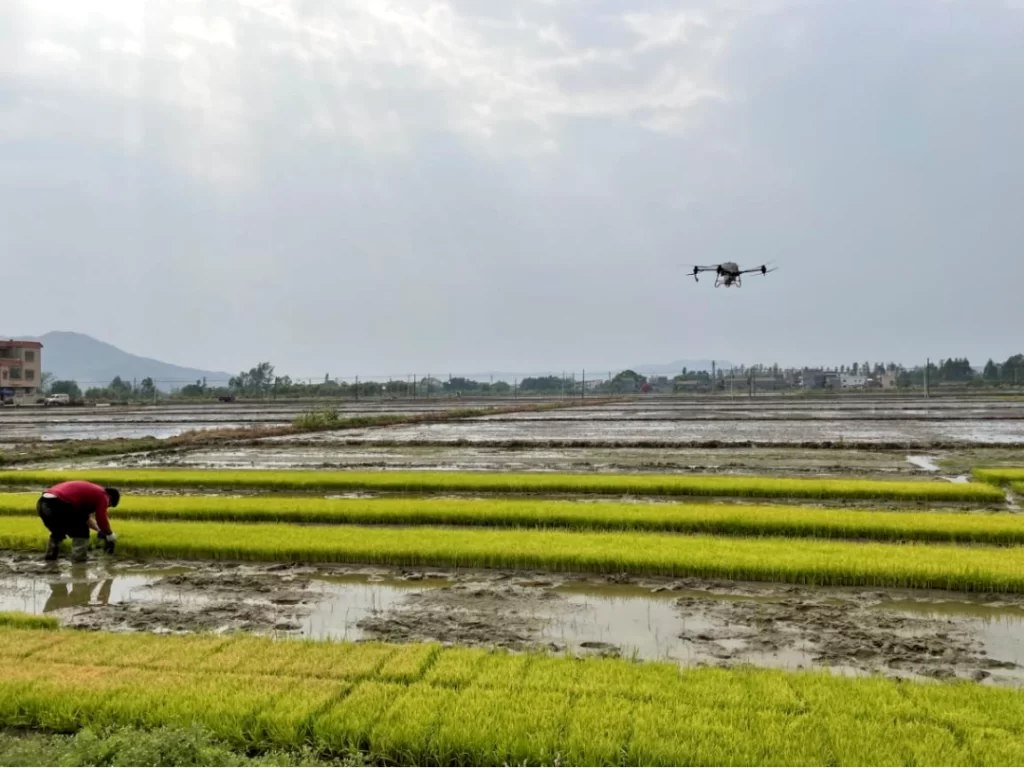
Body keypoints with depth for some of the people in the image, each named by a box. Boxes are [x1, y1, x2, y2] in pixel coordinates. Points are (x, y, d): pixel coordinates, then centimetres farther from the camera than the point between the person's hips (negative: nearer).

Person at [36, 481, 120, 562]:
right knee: (81, 533, 8)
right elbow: (101, 519, 0)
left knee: (57, 533, 33)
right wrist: (110, 534, 16)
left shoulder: (90, 491, 32)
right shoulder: (102, 495, 6)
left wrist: (99, 530, 41)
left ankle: (50, 558, 38)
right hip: (58, 505, -9)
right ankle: (78, 561, 5)